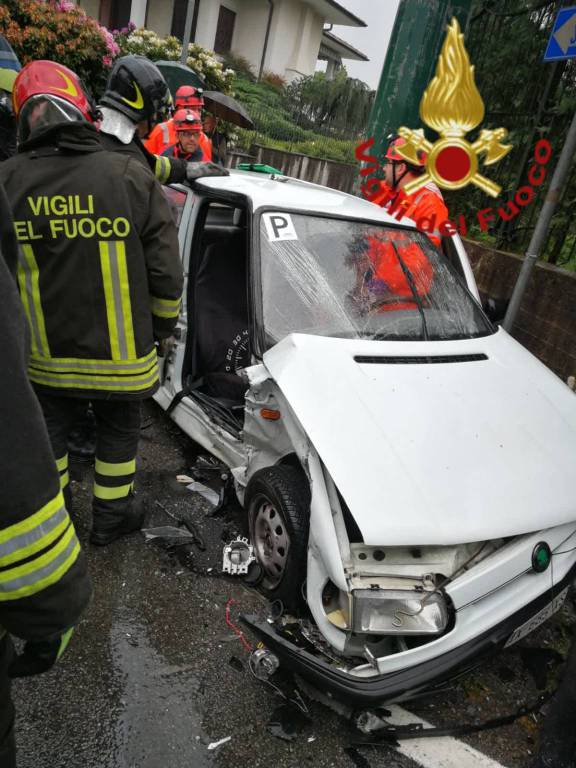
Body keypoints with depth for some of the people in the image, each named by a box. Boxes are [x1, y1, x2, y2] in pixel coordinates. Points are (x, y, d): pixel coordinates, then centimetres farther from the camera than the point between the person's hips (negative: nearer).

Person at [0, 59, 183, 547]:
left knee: (51, 430, 22)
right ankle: (111, 517, 35)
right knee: (119, 431, 19)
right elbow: (165, 273, -10)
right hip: (122, 355, -2)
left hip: (44, 355, 2)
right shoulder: (131, 176, -13)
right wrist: (162, 328, 7)